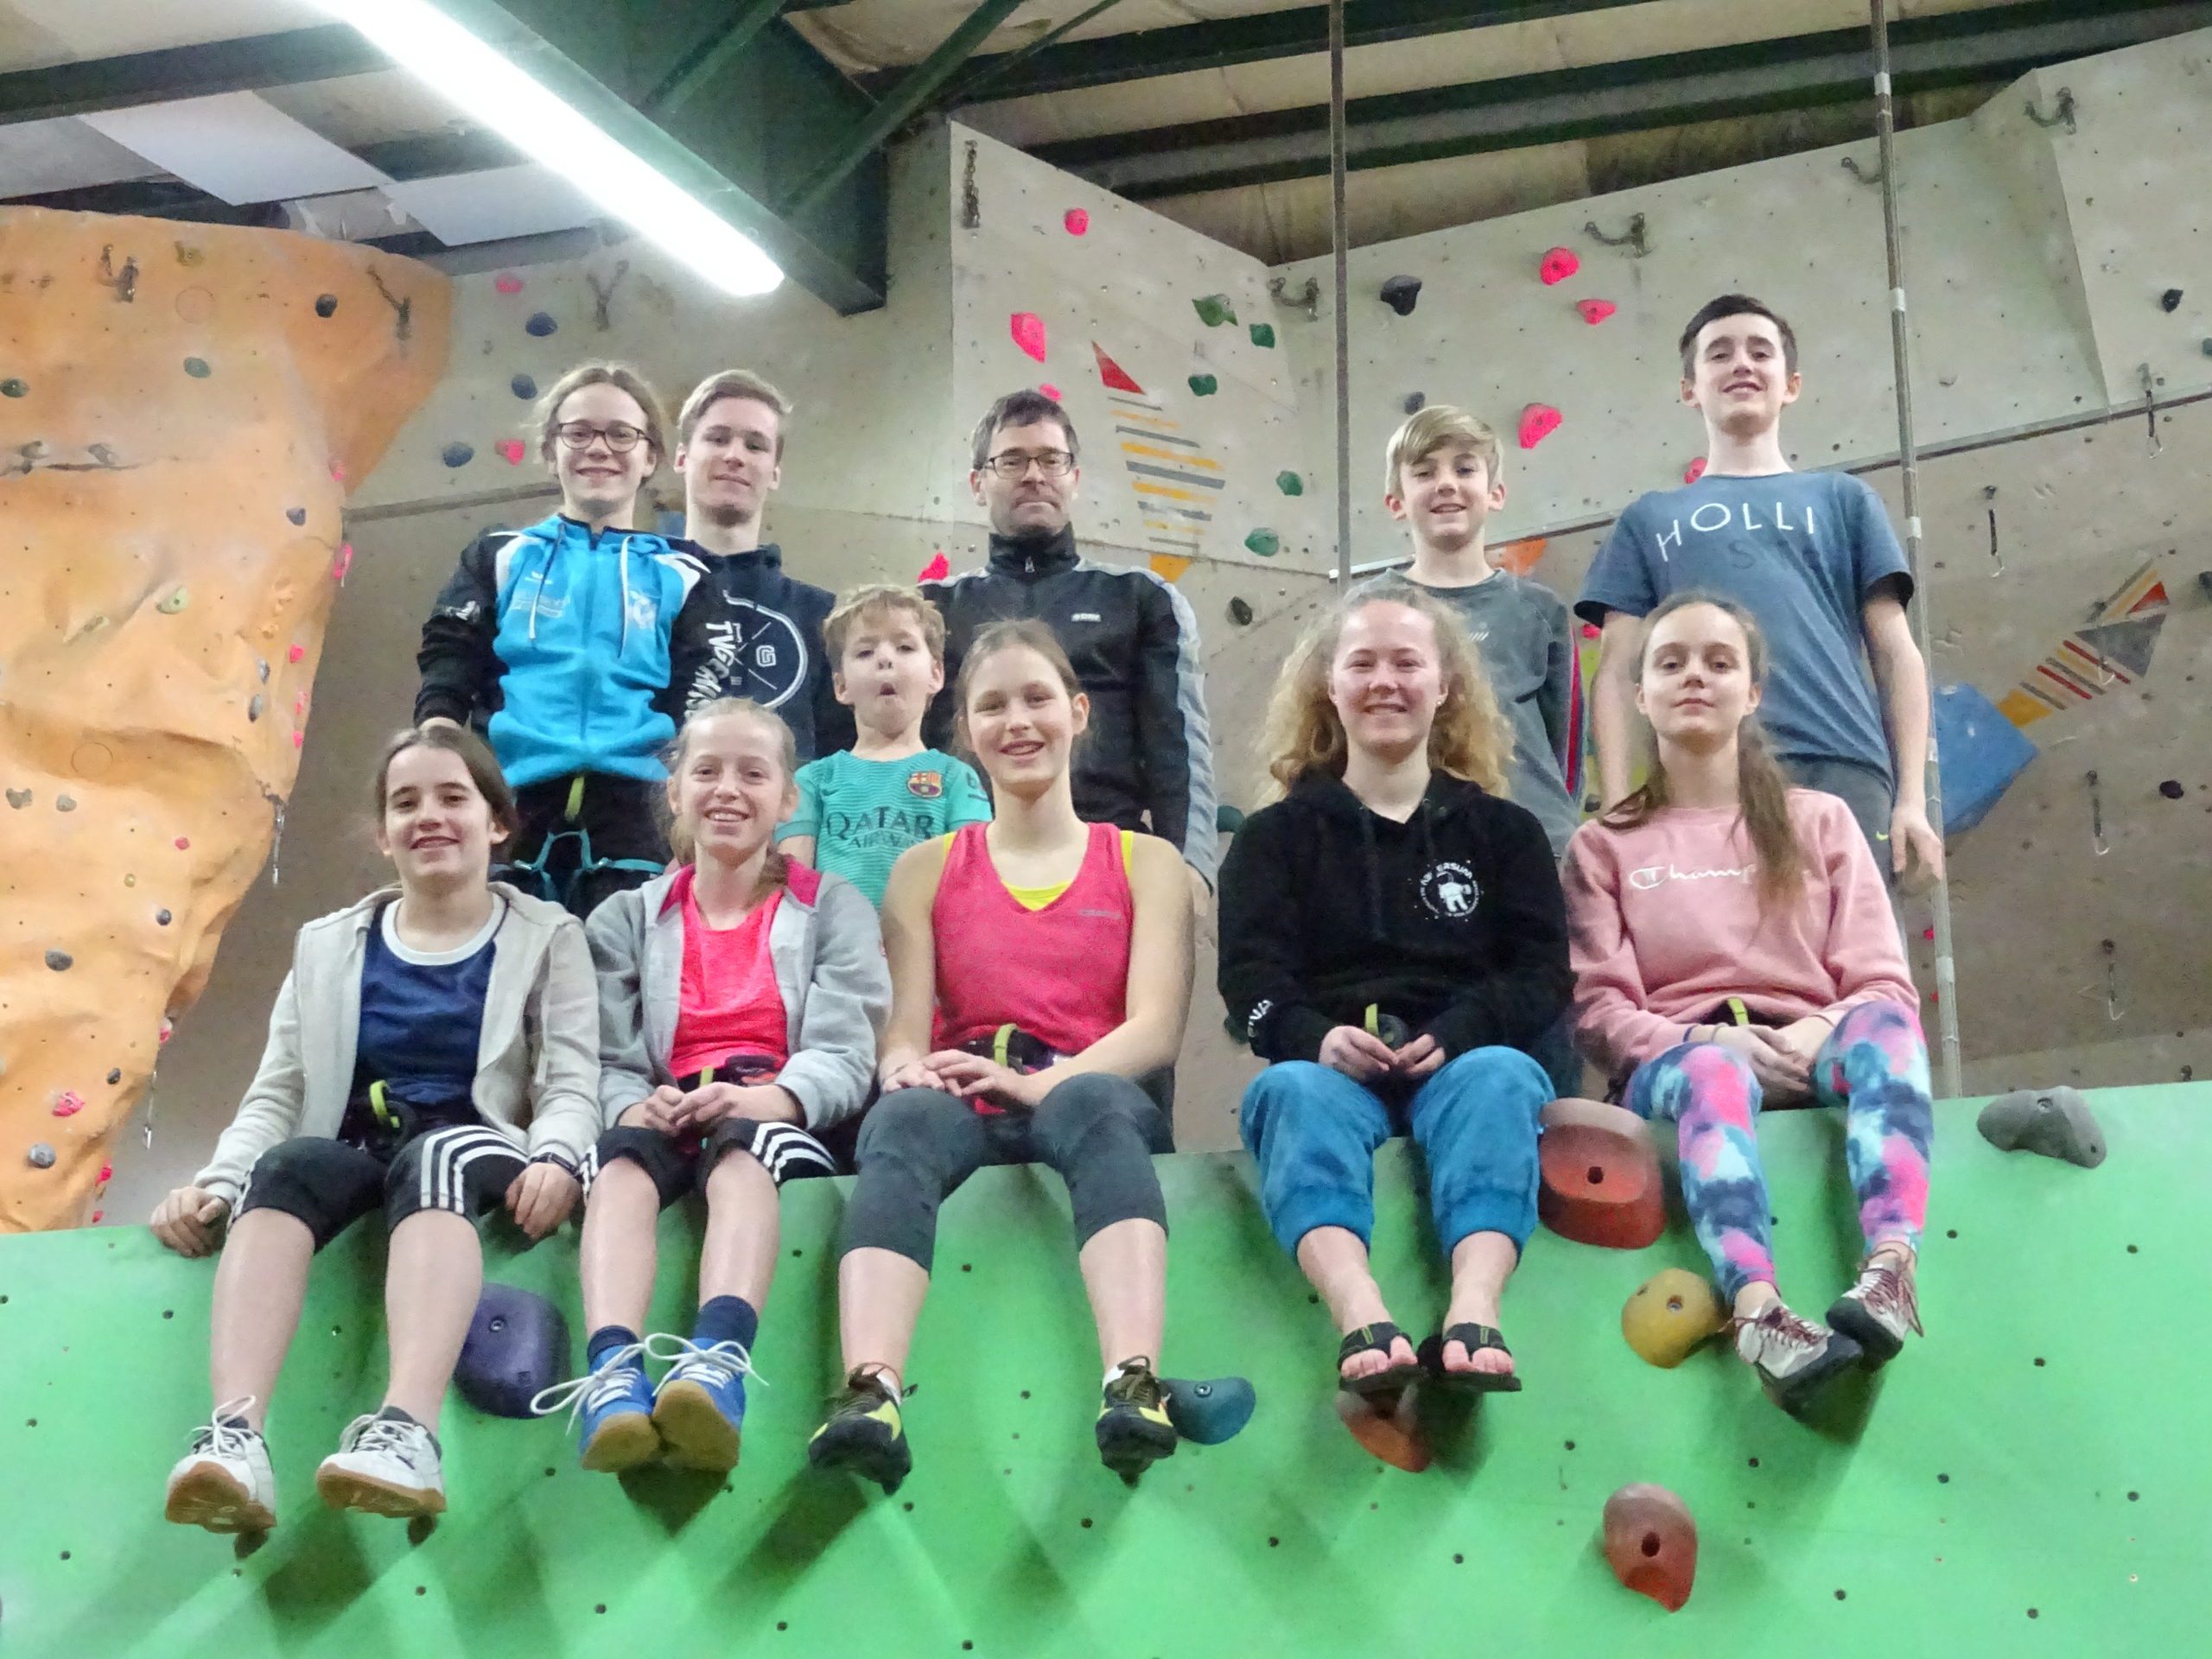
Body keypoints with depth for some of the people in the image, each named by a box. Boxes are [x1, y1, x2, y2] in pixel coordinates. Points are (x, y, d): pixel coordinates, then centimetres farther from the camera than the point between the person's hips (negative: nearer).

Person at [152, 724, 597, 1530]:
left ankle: (408, 1430, -59)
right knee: (287, 1164, -33)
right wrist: (218, 1179, -8)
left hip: (471, 1154, -2)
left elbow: (571, 1085, 1)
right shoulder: (326, 946, 20)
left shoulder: (546, 936, 13)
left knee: (435, 1155, -38)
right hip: (350, 1158, 2)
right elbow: (275, 1095, 13)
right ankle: (235, 1435, -52)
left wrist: (554, 1160, -22)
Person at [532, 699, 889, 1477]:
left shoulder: (832, 909, 13)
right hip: (669, 1123, 2)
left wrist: (757, 1099, -23)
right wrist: (636, 1107, -18)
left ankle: (718, 1361, -62)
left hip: (781, 1126, -2)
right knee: (621, 1157, -33)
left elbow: (843, 1059, -1)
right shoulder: (626, 919, 20)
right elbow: (612, 1063, 8)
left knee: (741, 1149, -37)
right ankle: (612, 1370, -56)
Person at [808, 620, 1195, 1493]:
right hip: (967, 1116, 1)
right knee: (904, 1118, -36)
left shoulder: (1144, 862, 17)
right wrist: (904, 1068, -18)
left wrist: (1040, 1083, -18)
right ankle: (869, 1394, -58)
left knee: (1094, 1104, -39)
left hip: (1093, 1101, -1)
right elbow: (905, 1034, 9)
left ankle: (1134, 1385, -58)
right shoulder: (926, 869, 20)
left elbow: (1154, 1028, 1)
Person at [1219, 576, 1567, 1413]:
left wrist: (1457, 1032, -15)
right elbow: (1251, 978, 3)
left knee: (1499, 1079, -34)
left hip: (1461, 1061, 1)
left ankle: (1473, 1311, -55)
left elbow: (1542, 973, 6)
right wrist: (1318, 1038, -21)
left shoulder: (1502, 830, 19)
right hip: (1328, 1065, 0)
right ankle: (1362, 1320, -58)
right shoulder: (1277, 835, 17)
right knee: (1294, 1092, -35)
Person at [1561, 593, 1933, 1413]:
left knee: (1882, 1026, -34)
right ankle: (1759, 1312, -62)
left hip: (1808, 1057, 1)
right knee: (1715, 1069, -39)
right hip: (1674, 1065, -1)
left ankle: (1891, 1266, -55)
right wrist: (1703, 1039, -19)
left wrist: (1821, 1033, -17)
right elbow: (1599, 1012, 2)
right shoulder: (1605, 845, 16)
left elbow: (1886, 985, 7)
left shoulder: (1819, 821, 18)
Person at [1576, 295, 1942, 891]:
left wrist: (1913, 798, 3)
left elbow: (1896, 652, 16)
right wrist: (1617, 813, 0)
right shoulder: (1650, 519, 23)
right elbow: (1619, 671, 14)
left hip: (1840, 770, 0)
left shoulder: (1843, 499, 23)